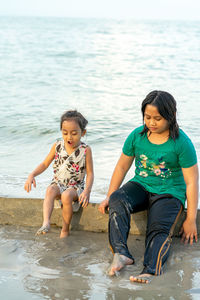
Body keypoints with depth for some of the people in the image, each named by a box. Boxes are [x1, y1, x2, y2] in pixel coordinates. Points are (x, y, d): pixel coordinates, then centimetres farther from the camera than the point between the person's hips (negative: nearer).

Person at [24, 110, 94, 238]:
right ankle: (46, 222, -45)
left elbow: (90, 173, -7)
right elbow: (45, 164, 9)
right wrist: (32, 175, -8)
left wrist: (87, 190, -24)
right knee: (50, 190, -30)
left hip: (76, 186, -3)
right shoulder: (57, 146, 1)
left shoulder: (85, 150, -9)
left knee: (66, 196, -34)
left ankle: (65, 230, -16)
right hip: (58, 183, 3)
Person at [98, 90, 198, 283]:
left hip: (169, 193, -3)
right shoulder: (137, 136, 1)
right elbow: (122, 166, 11)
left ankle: (149, 270, -49)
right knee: (117, 201, -28)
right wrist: (109, 196, 3)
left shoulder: (182, 143, -11)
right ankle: (121, 253, -40)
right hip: (141, 186, 3)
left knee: (159, 228, -30)